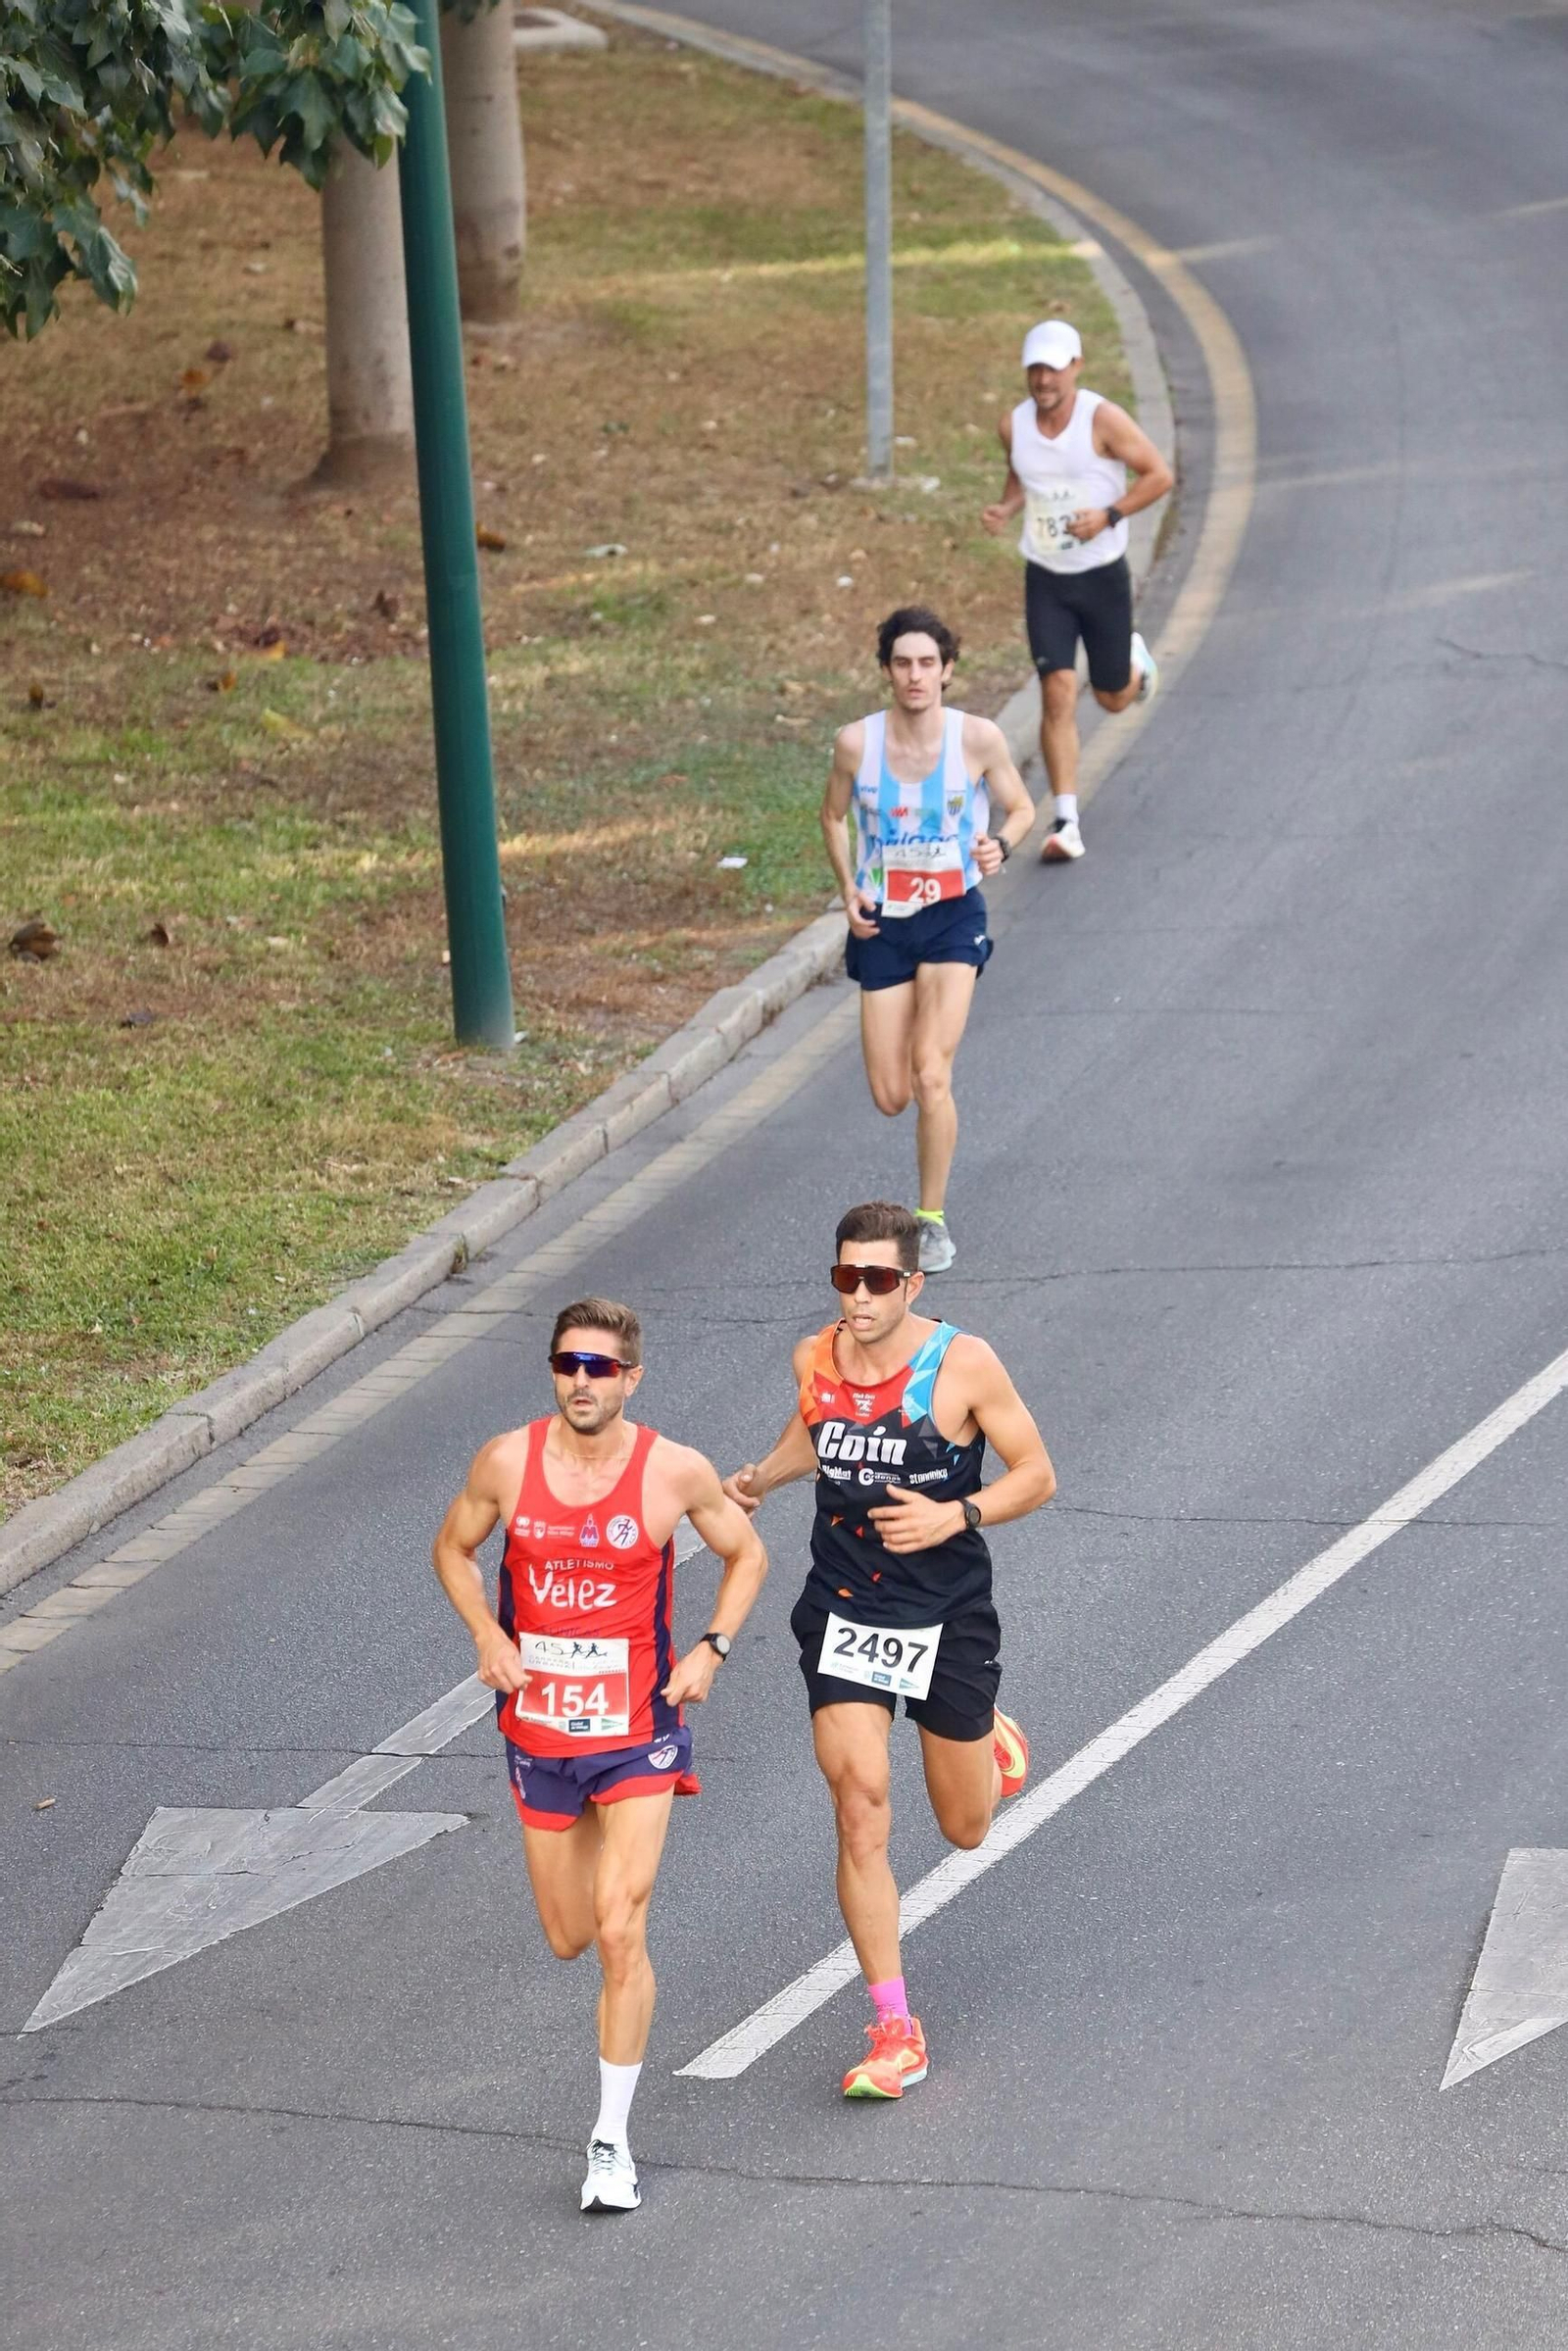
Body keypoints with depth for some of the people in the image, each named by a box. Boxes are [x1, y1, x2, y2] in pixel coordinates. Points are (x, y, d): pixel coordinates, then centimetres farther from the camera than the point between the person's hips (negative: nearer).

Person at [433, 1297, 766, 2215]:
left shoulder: (677, 1473, -11)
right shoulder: (508, 1462, -7)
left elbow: (747, 1556, 6)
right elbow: (455, 1548, 10)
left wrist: (712, 1649, -8)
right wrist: (488, 1637, -6)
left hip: (638, 1731, -3)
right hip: (539, 1729, 3)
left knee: (620, 1933, -13)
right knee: (569, 1939, 13)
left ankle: (613, 2139, -1)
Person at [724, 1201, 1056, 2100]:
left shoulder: (963, 1366, -15)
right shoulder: (816, 1360, -3)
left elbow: (1037, 1476, -8)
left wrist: (957, 1516, -24)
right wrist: (760, 1479, 1)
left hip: (949, 1620, -2)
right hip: (844, 1615, 2)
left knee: (966, 1827, 13)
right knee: (861, 1816, -11)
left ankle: (986, 1729, 51)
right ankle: (896, 2032, -4)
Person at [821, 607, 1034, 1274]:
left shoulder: (978, 738, -11)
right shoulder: (856, 742, -8)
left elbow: (1020, 807, 6)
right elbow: (833, 815, 11)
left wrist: (1001, 843, -16)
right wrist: (848, 889, -3)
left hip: (952, 917, -2)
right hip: (881, 921, 2)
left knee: (931, 1078, -16)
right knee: (890, 1096, 1)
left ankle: (933, 1221, 0)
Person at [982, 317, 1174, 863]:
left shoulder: (1103, 419, -15)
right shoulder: (1013, 426, -3)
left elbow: (1159, 475, -10)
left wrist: (1109, 515, -21)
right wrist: (1005, 508, -4)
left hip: (1103, 575, -2)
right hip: (1044, 578, 2)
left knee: (1113, 697, 12)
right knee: (1058, 693, -12)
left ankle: (1136, 661, 51)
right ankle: (1066, 823, -10)